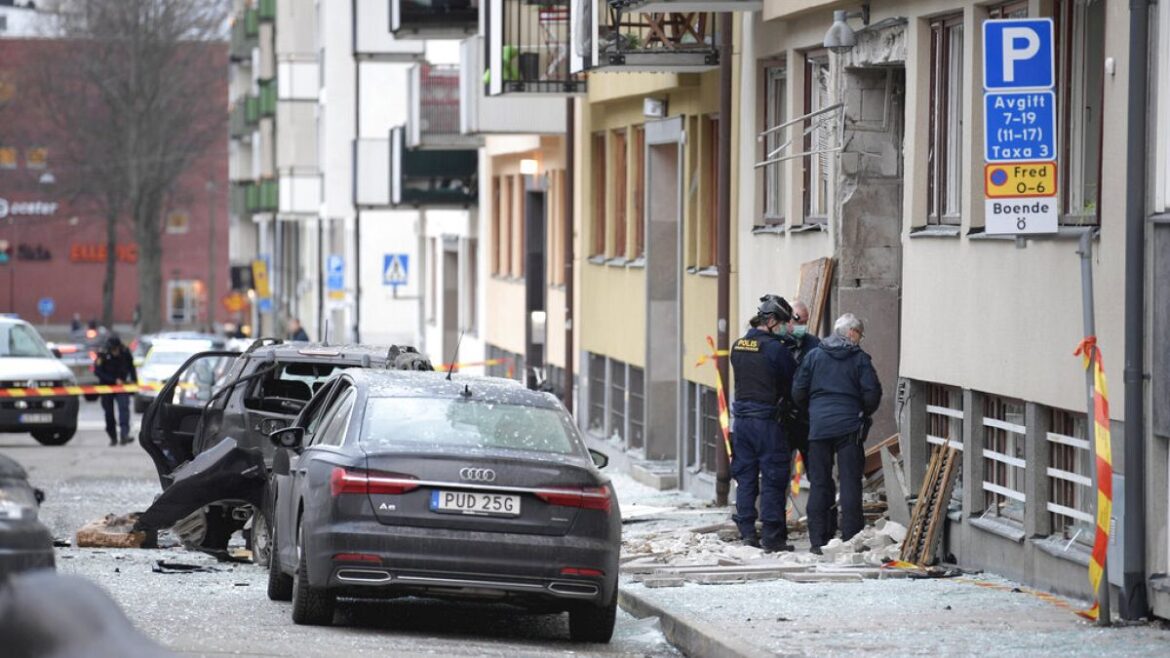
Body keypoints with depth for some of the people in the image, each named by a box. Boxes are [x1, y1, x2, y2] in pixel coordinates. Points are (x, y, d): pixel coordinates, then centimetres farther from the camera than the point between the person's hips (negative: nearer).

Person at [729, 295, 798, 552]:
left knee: (745, 476, 13)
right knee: (773, 478, -1)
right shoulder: (774, 348, -13)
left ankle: (747, 531, 15)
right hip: (766, 419, -6)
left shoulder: (738, 346, 7)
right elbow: (793, 382, -4)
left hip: (741, 418, 6)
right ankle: (772, 537, -1)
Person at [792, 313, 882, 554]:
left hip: (818, 426, 2)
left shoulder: (814, 356, 7)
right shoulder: (860, 359, -1)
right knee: (850, 483, 0)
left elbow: (798, 392, 5)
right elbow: (872, 394, -5)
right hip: (849, 426, -2)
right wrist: (864, 415, 14)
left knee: (819, 483, 6)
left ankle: (818, 541, 5)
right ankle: (851, 539, -3)